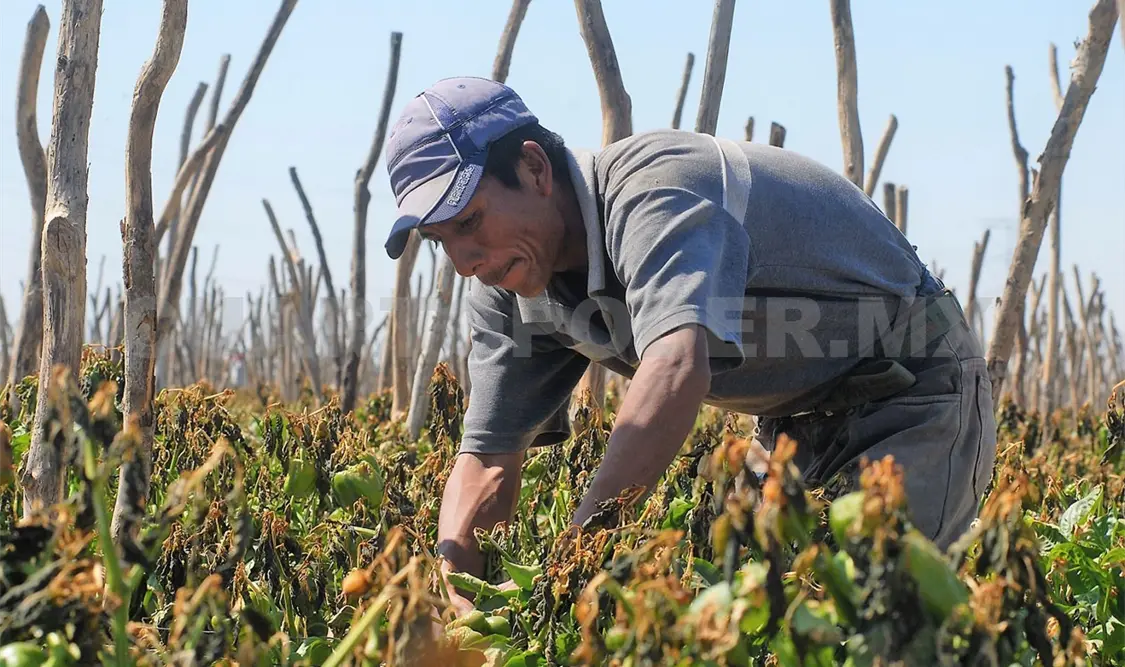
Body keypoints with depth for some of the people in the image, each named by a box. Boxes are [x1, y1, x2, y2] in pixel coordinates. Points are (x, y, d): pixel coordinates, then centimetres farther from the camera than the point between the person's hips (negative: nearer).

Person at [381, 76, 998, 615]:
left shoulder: (656, 187, -32)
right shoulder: (508, 286, -6)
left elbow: (677, 371, -49)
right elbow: (488, 462, -4)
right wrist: (451, 587, -24)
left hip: (917, 399, -8)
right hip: (803, 424, 8)